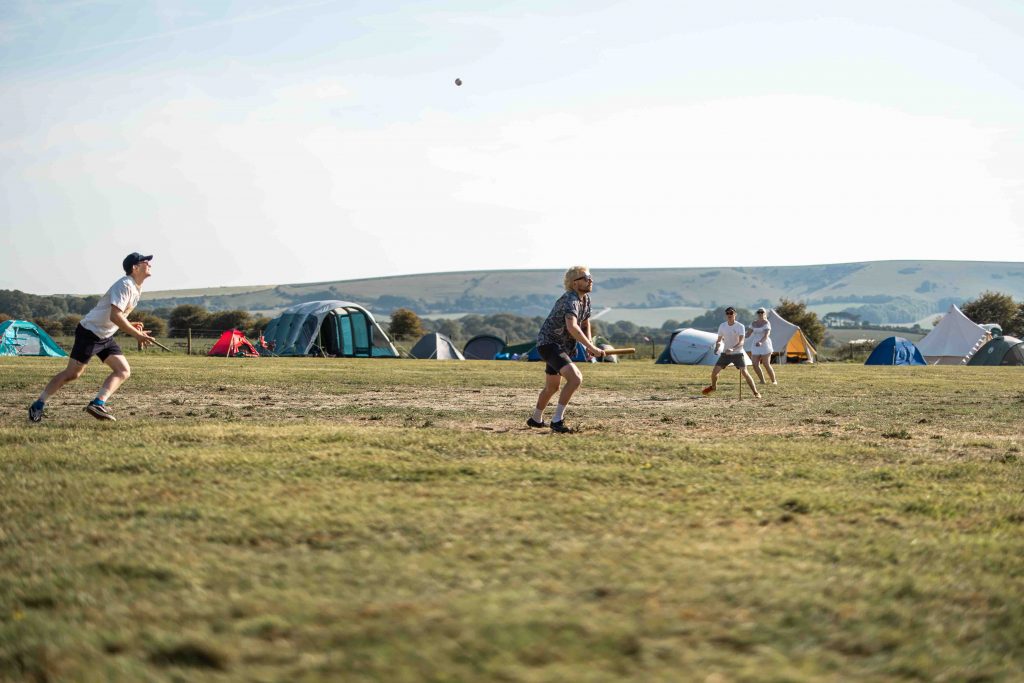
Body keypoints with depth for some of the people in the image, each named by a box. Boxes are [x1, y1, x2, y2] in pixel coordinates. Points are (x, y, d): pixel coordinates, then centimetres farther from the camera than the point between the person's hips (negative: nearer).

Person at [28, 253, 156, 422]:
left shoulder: (136, 288, 9)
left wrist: (135, 332, 5)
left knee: (124, 371, -4)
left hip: (105, 337, 9)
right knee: (72, 373, -6)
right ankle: (38, 405, 4)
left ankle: (97, 403, -13)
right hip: (89, 332, -9)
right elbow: (115, 316, -30)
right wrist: (137, 334, -27)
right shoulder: (125, 285, -20)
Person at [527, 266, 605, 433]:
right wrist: (592, 347, -41)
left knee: (552, 387, 23)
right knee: (575, 378, -26)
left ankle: (535, 419, 43)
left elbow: (585, 323, 20)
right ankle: (557, 420, -21)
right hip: (548, 343, -10)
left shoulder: (585, 298, 5)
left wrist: (589, 344, 2)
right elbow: (572, 327, -42)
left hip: (563, 346, 10)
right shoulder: (570, 300, -25)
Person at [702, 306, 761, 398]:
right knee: (714, 371, -1)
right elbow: (719, 339, 10)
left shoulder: (740, 326, -14)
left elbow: (741, 342, -24)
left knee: (744, 372, -19)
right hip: (725, 353, 4)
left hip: (738, 353, -4)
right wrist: (717, 345, -13)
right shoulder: (722, 326, -1)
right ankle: (713, 386, 30)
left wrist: (732, 349, -40)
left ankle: (756, 392, -9)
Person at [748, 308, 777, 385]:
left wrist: (761, 342, -40)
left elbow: (766, 335, -23)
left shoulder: (766, 323, -10)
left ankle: (774, 381, 8)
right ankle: (762, 381, 12)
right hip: (756, 346, 6)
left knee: (766, 365, -8)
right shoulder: (754, 323, 10)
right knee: (755, 365, -3)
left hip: (765, 345, -6)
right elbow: (749, 334, 11)